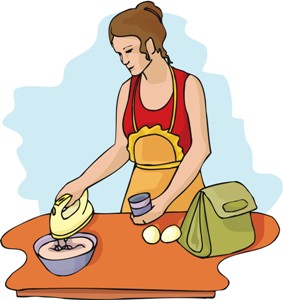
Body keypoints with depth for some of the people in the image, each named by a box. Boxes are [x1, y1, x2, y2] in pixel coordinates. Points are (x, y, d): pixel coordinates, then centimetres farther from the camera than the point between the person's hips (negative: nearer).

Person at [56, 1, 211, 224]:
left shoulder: (189, 85, -9)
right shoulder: (127, 90, 3)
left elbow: (200, 147, -17)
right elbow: (121, 150, 4)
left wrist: (164, 200, -24)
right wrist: (81, 184, -7)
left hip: (182, 190, -3)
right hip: (140, 190, 3)